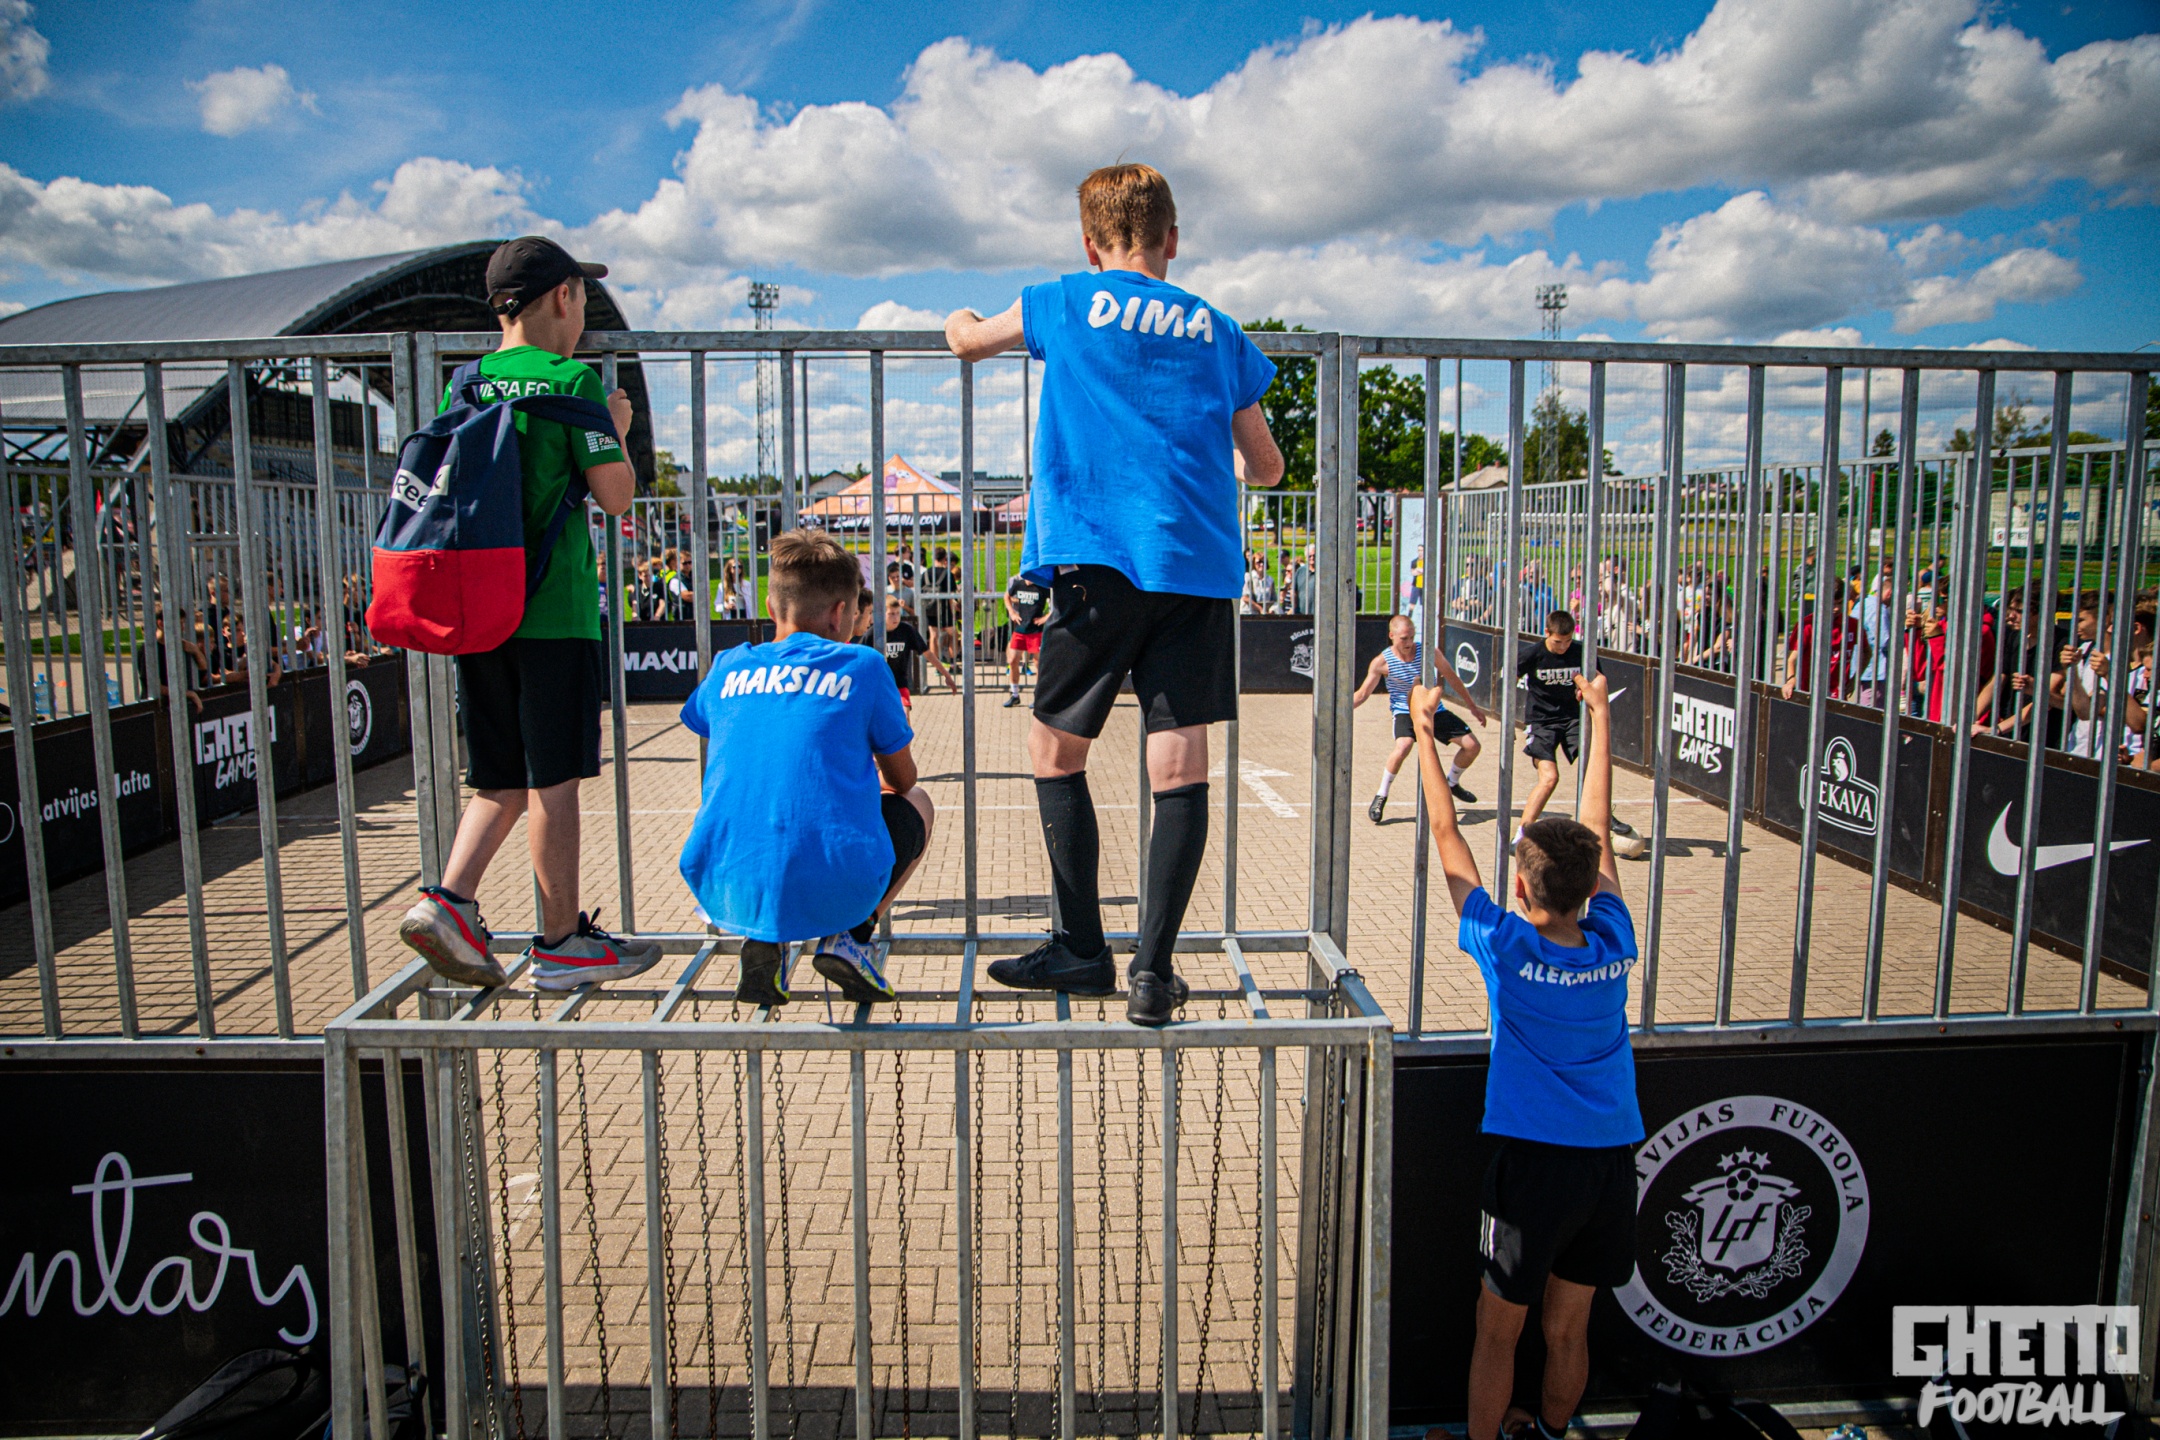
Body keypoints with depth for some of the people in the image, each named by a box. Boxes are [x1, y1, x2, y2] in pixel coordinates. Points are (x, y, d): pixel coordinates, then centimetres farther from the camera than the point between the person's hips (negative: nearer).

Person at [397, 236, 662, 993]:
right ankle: (561, 942, 10)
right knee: (554, 780, 1)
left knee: (503, 779, 16)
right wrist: (617, 429, 8)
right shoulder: (571, 379, -7)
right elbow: (615, 493, -8)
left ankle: (448, 898, 2)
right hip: (552, 610, -6)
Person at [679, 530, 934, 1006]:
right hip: (834, 892, -3)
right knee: (917, 803, 27)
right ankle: (850, 936, 6)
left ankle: (761, 940, 14)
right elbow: (903, 779, 14)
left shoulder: (729, 668, 11)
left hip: (725, 891, 3)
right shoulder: (861, 667, 3)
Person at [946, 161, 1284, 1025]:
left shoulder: (1069, 303, 10)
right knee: (1180, 764, 2)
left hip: (1100, 557, -3)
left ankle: (1081, 950, 14)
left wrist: (961, 320, 49)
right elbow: (1265, 468, 23)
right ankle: (1153, 970, 2)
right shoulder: (1217, 331, 17)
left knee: (1056, 749, 10)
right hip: (1200, 564, 3)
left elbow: (968, 341, 26)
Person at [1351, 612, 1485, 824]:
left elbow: (1452, 678, 3)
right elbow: (1363, 694, -6)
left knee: (1472, 745, -1)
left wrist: (1473, 707, 9)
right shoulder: (1382, 662, -15)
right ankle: (1381, 796, -16)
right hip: (1405, 711, -4)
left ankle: (1452, 783, 29)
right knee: (1403, 746, -35)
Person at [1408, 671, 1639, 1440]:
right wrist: (1599, 718, 18)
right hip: (1611, 1158, 5)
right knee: (1568, 1330, 20)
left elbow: (1448, 838, -9)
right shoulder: (1613, 945, -5)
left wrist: (1424, 732, 0)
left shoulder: (1508, 950, -16)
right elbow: (1596, 829, 7)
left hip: (1535, 1161, -5)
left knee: (1498, 1330, 11)